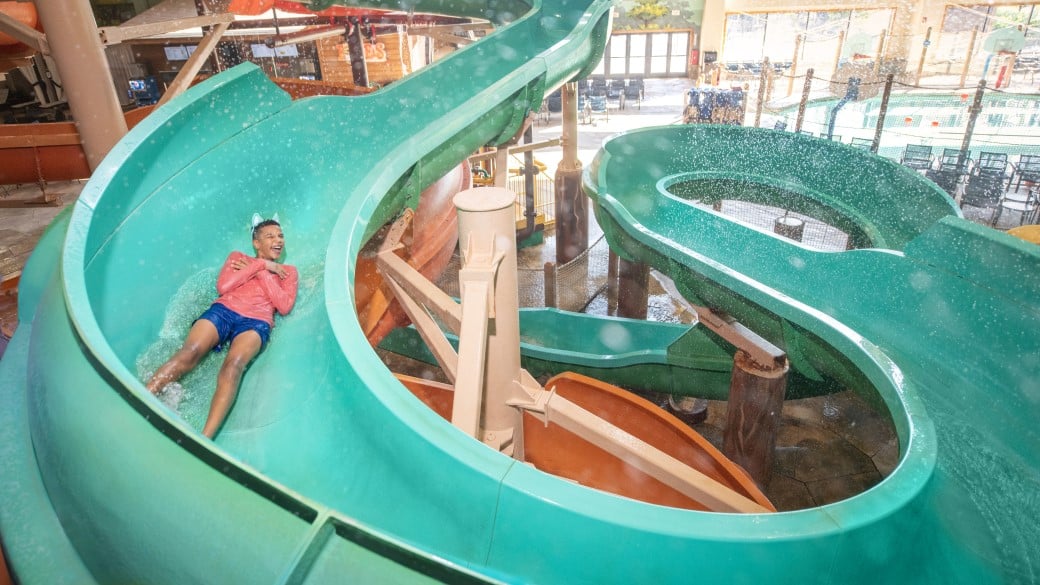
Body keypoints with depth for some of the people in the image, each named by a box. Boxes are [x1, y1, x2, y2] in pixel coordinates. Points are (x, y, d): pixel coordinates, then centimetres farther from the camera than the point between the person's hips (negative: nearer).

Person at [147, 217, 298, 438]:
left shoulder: (288, 271, 24)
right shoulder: (237, 257, 26)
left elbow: (285, 306, 6)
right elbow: (222, 286, 6)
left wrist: (261, 274, 4)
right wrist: (260, 265, 5)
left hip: (256, 322, -2)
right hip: (223, 310, 3)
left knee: (233, 365, -33)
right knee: (188, 353, -29)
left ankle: (204, 439, -49)